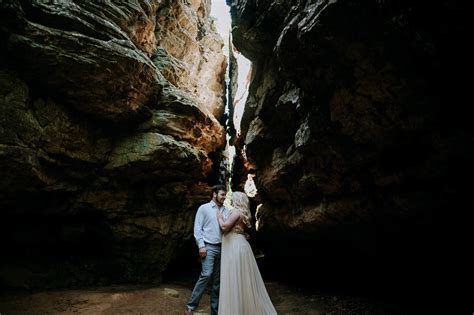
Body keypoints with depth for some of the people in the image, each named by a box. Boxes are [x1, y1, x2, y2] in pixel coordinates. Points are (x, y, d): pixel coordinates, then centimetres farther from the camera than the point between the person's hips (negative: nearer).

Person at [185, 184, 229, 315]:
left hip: (222, 248, 5)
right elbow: (197, 228, -4)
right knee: (206, 275, -16)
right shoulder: (204, 208, 0)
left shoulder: (226, 211, 11)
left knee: (217, 280, 9)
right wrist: (201, 246, -11)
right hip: (208, 247, -4)